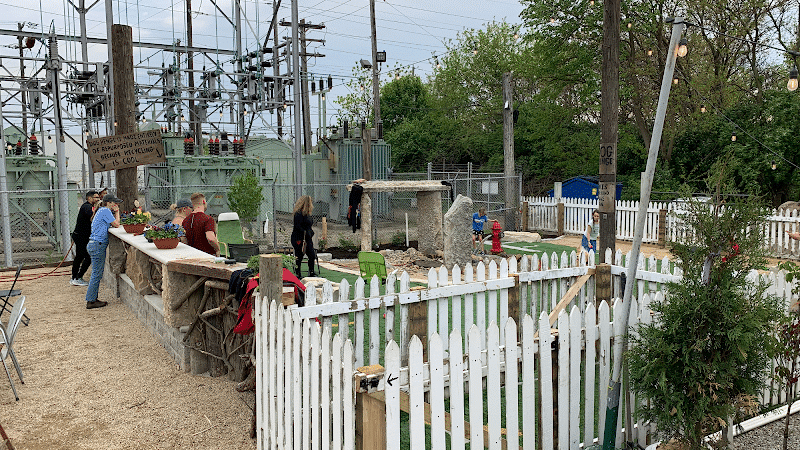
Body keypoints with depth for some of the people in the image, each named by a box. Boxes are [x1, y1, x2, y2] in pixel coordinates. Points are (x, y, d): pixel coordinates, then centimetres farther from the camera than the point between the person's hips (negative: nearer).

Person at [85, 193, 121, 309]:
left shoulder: (102, 210, 20)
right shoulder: (105, 211, -10)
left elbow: (114, 224, 20)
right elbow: (116, 224, -13)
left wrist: (116, 212, 12)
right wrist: (117, 212, -1)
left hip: (95, 245, 10)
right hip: (98, 245, -10)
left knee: (97, 274, 13)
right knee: (97, 274, -7)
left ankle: (93, 299, 17)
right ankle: (91, 301, -4)